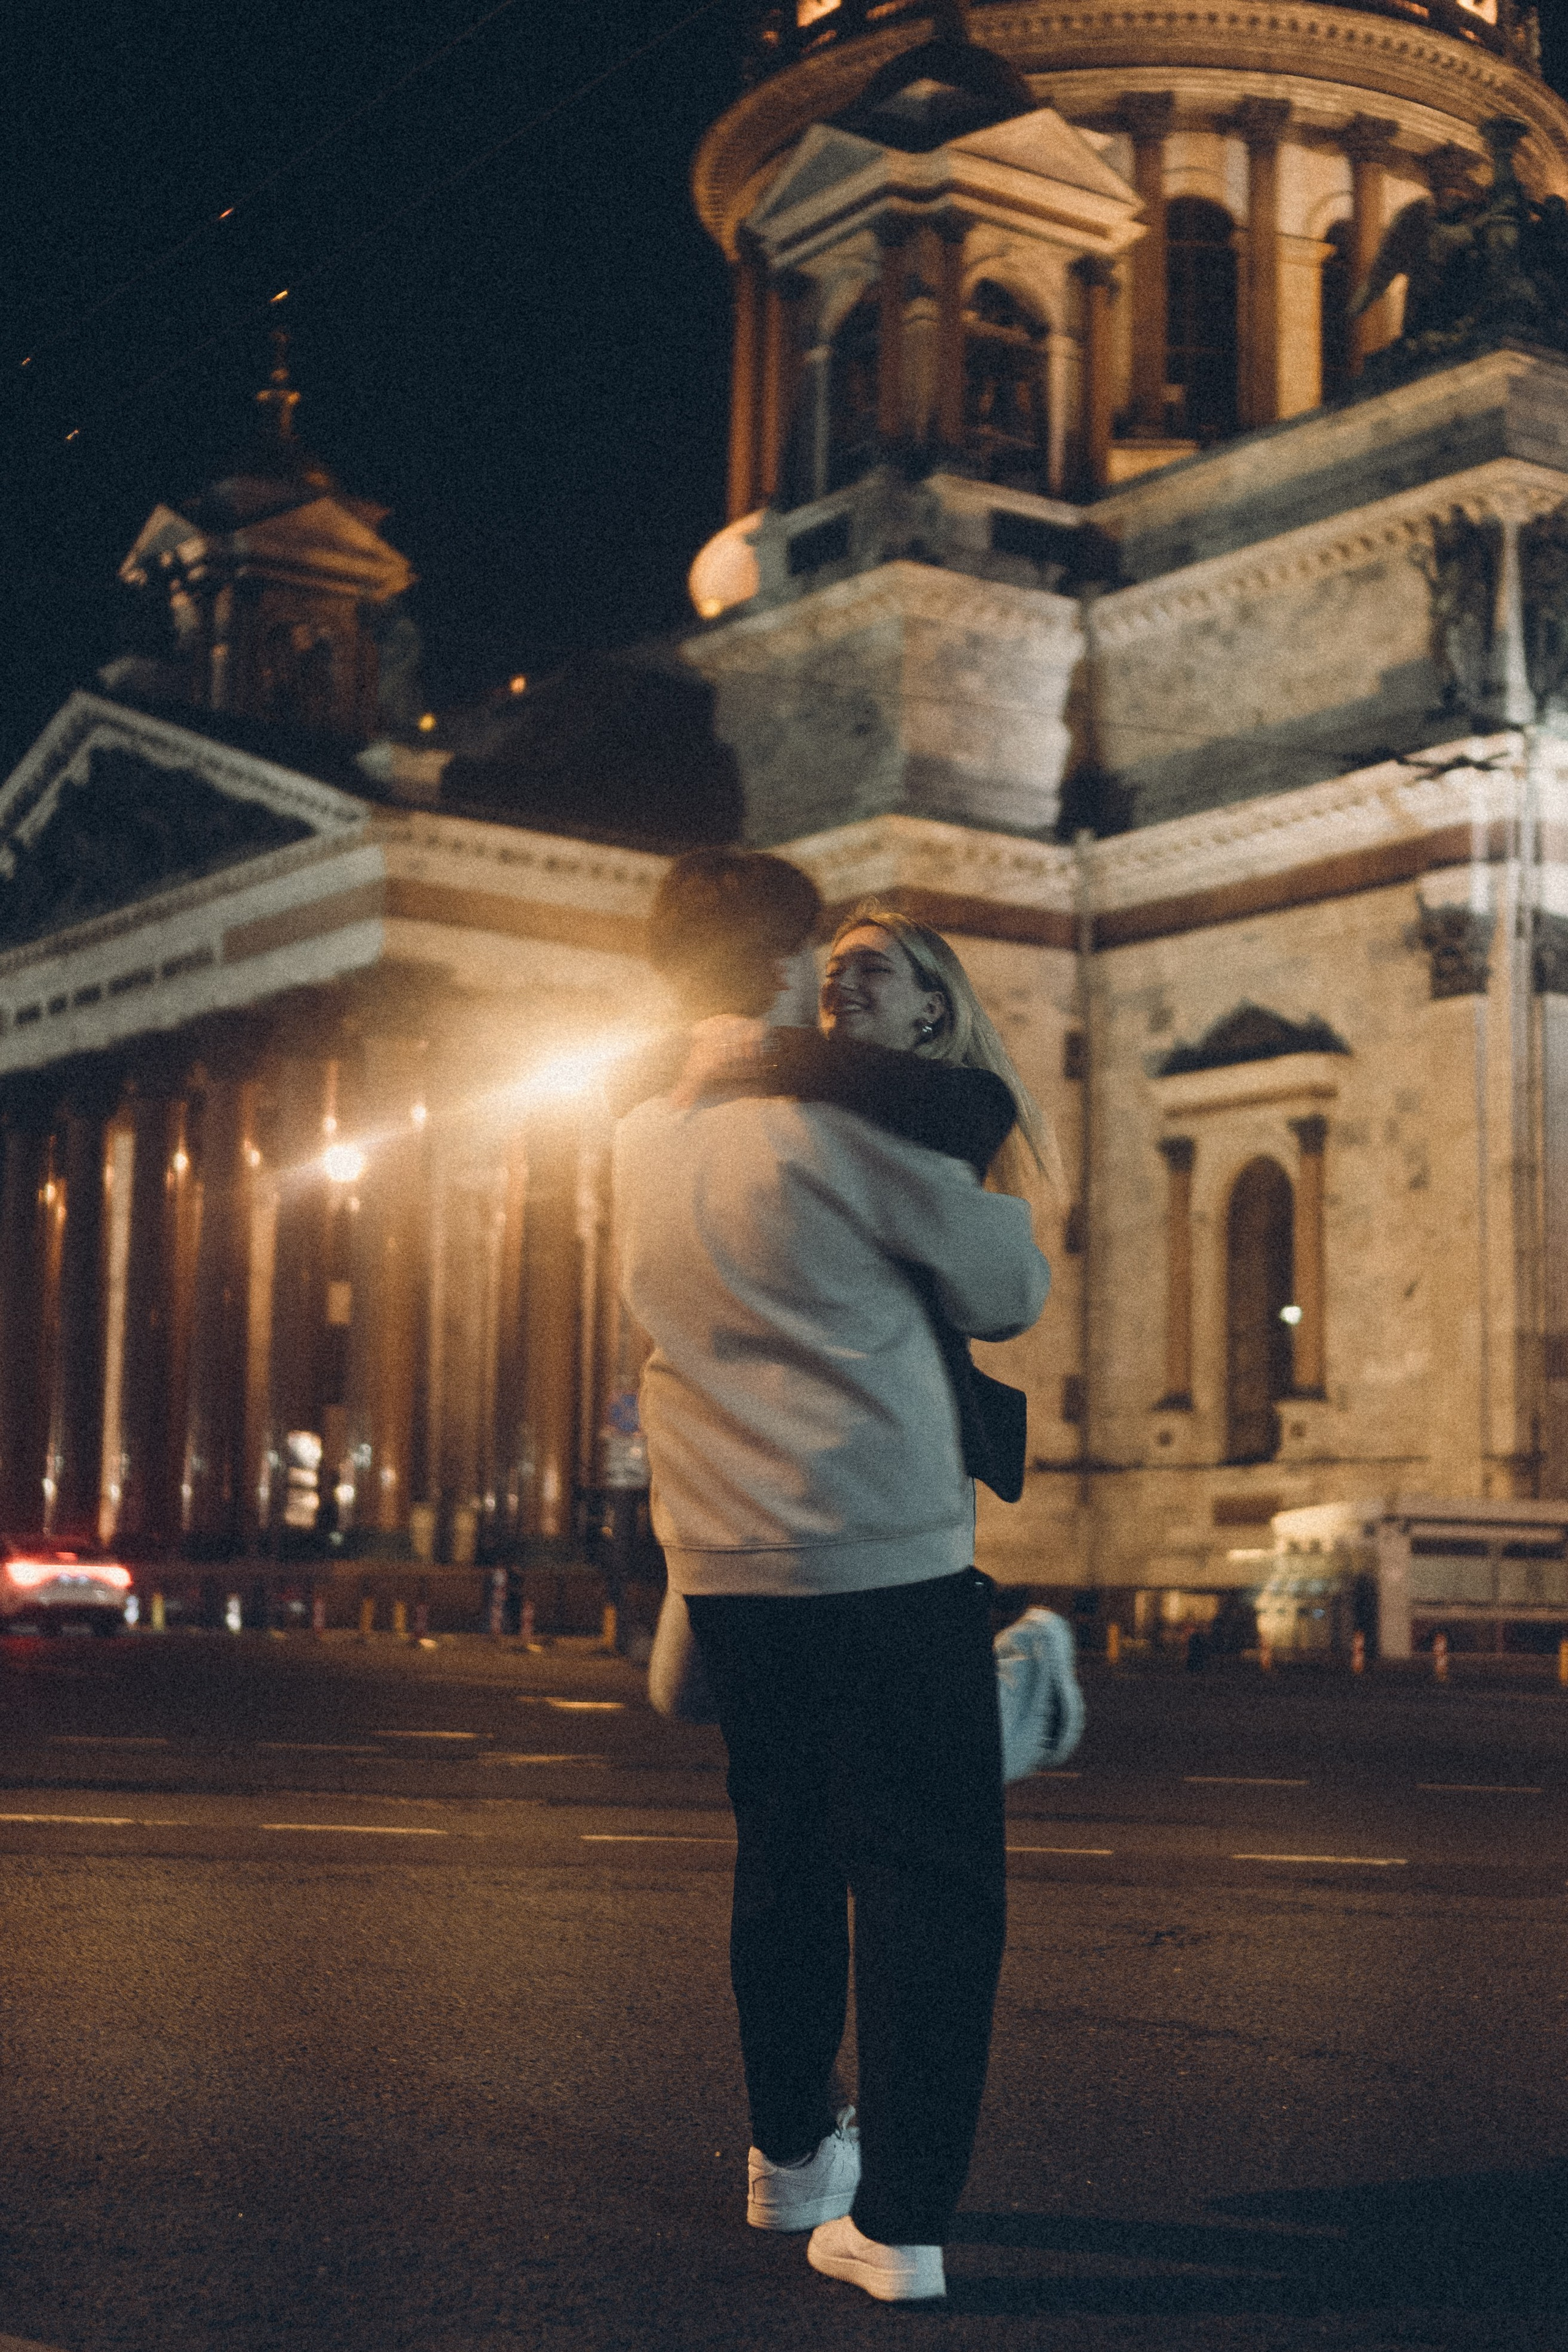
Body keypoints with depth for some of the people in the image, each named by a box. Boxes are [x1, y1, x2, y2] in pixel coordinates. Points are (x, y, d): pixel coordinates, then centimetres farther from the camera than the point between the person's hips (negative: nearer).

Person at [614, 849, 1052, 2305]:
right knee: (928, 1883, 0)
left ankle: (789, 2158, 32)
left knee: (783, 1860, 20)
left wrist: (887, 1061, 25)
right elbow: (1010, 1290, -4)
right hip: (887, 1559, -7)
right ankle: (898, 2220, -1)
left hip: (727, 1566, 7)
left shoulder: (641, 1143, 10)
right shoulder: (840, 1126, -11)